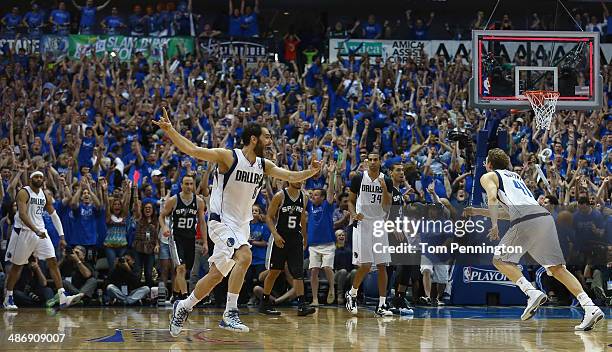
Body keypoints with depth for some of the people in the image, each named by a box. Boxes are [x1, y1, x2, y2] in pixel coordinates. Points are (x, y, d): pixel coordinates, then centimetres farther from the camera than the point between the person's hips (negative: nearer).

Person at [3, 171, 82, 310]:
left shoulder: (45, 195, 10)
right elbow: (22, 214, -24)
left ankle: (63, 298, -13)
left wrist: (61, 236, 10)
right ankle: (8, 298, 17)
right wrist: (36, 230, -35)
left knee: (53, 262, -6)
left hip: (40, 232, 6)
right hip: (24, 231, -6)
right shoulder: (24, 193, -11)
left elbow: (54, 215, 16)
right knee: (17, 266, 4)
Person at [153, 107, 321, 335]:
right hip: (221, 221, -7)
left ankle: (183, 307, 26)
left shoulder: (264, 165, 6)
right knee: (244, 256, -29)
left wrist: (311, 171, -13)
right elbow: (192, 150, -17)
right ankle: (230, 314, -25)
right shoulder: (228, 157, -13)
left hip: (241, 226, 7)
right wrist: (170, 131, -29)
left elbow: (291, 176, 7)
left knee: (216, 275, 8)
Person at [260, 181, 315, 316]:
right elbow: (269, 217, -8)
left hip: (295, 238, 4)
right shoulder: (280, 196, -9)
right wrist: (275, 234, -20)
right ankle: (264, 303, 13)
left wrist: (304, 238, 20)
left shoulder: (303, 197, 6)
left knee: (298, 272, -5)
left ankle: (301, 305, -10)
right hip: (280, 238, -4)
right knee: (274, 272, 1)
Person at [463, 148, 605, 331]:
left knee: (501, 260, 8)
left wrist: (494, 225, -3)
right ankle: (590, 307, -11)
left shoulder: (488, 177, 16)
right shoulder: (515, 176, 38)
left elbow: (492, 198, -5)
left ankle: (532, 293, -14)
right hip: (545, 215, 7)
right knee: (557, 267, 5)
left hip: (526, 221, -7)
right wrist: (478, 212, 47)